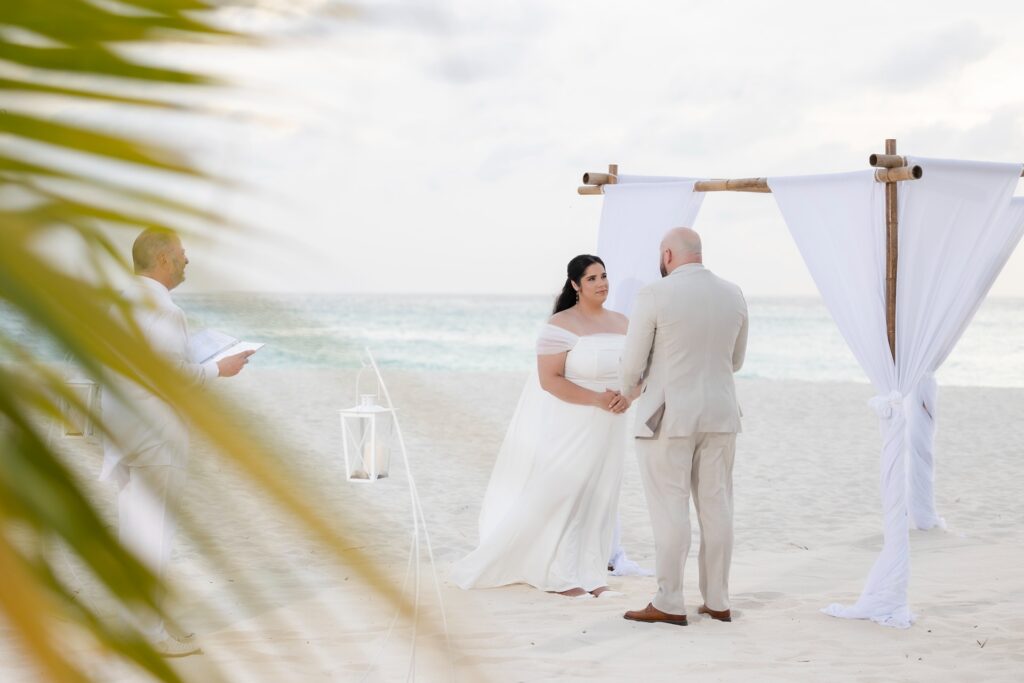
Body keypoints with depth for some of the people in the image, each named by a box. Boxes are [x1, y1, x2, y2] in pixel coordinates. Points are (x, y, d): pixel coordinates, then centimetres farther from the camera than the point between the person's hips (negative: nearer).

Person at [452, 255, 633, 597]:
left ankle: (586, 574, 13)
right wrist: (597, 399, -23)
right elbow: (549, 379, -18)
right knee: (555, 497, -3)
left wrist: (627, 398, -12)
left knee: (597, 500, 7)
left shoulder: (621, 323, 7)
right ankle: (558, 575, 5)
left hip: (606, 428, 6)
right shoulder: (561, 325, -12)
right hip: (567, 425, -6)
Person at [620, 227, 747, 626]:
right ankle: (717, 601, 15)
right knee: (716, 507, 9)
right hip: (720, 414, 5)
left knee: (670, 510, 0)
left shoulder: (654, 295, -11)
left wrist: (629, 389, 16)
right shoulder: (733, 295, 5)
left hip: (668, 416, -5)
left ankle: (669, 604, 4)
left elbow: (632, 363, -6)